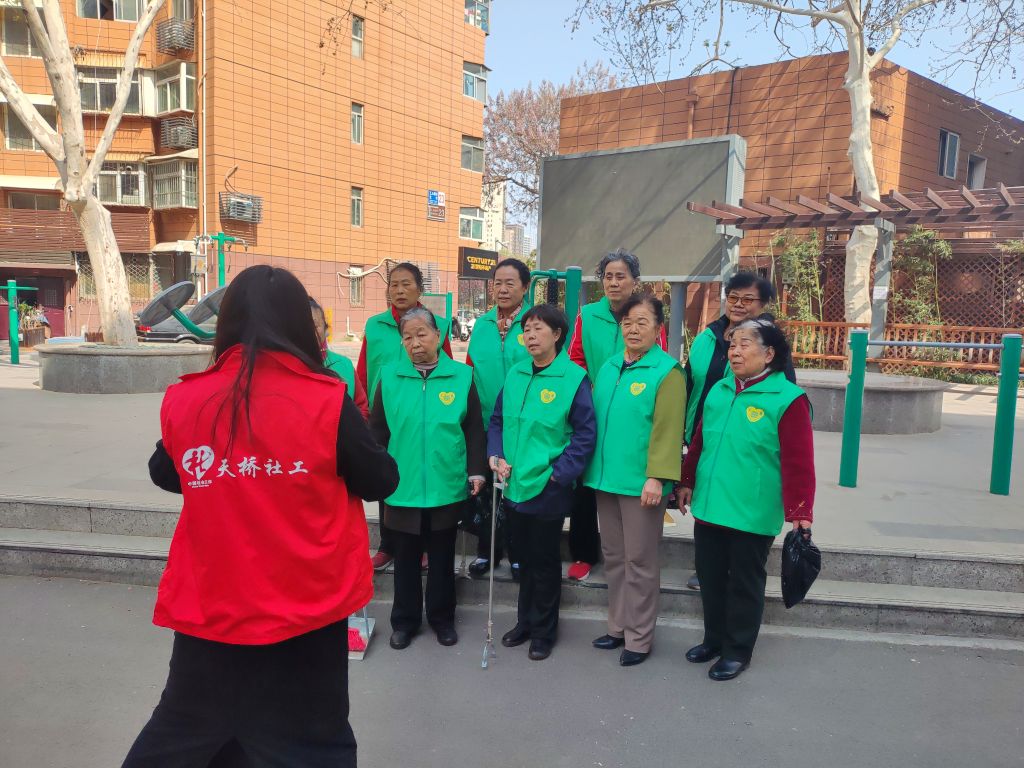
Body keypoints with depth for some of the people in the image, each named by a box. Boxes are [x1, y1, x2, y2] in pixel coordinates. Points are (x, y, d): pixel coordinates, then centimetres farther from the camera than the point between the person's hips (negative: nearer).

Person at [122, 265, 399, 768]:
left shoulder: (184, 400, -7)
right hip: (305, 609, -3)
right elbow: (382, 481, -3)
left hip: (209, 606, 3)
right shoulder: (327, 401, -17)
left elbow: (164, 475, 12)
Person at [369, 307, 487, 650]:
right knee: (406, 558, 14)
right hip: (402, 487, 1)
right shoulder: (389, 376, -3)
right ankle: (404, 620, 31)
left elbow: (474, 429, 0)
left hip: (447, 488, 0)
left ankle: (442, 617, 33)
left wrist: (476, 470, -3)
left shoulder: (461, 375, -4)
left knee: (442, 558, 15)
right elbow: (377, 430, 2)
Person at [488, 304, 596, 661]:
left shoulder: (574, 378, -13)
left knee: (545, 562, 10)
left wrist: (559, 474, -17)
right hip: (514, 485, 5)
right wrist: (496, 455, -2)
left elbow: (584, 434, -13)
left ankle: (543, 632, 28)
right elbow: (497, 420, 12)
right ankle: (525, 622, 37)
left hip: (548, 490, -5)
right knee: (524, 558, 19)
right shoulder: (515, 374, 4)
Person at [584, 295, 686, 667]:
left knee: (639, 562, 4)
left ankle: (638, 638, 18)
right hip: (605, 478, 7)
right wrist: (589, 467, 12)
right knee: (613, 557, 17)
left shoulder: (667, 372, -10)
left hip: (640, 483, -7)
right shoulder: (608, 368, 11)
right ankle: (618, 627, 32)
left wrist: (656, 477, -21)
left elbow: (667, 430, -16)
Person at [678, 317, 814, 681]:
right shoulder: (719, 390, 6)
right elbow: (699, 441, 15)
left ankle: (737, 650, 28)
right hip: (709, 507, 6)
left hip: (753, 514, -6)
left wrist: (799, 513, -17)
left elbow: (798, 463, -15)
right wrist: (687, 482, 18)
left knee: (744, 583, 10)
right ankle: (714, 638, 37)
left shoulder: (788, 399, -12)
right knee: (710, 577, 17)